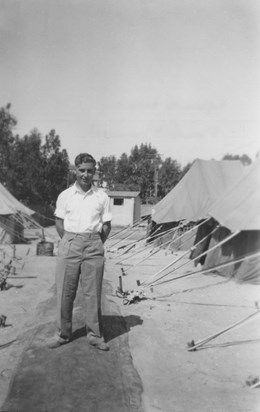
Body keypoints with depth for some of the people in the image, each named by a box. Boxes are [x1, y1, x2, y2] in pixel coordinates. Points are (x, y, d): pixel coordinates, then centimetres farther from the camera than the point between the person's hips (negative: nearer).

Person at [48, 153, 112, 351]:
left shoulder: (102, 196, 3)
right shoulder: (65, 195, 4)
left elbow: (107, 225, 8)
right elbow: (59, 222, 9)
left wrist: (96, 244, 5)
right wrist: (69, 243, 4)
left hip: (93, 246, 0)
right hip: (69, 244, 1)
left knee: (93, 292, 4)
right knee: (65, 291, 4)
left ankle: (95, 335, 17)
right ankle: (63, 333, 19)